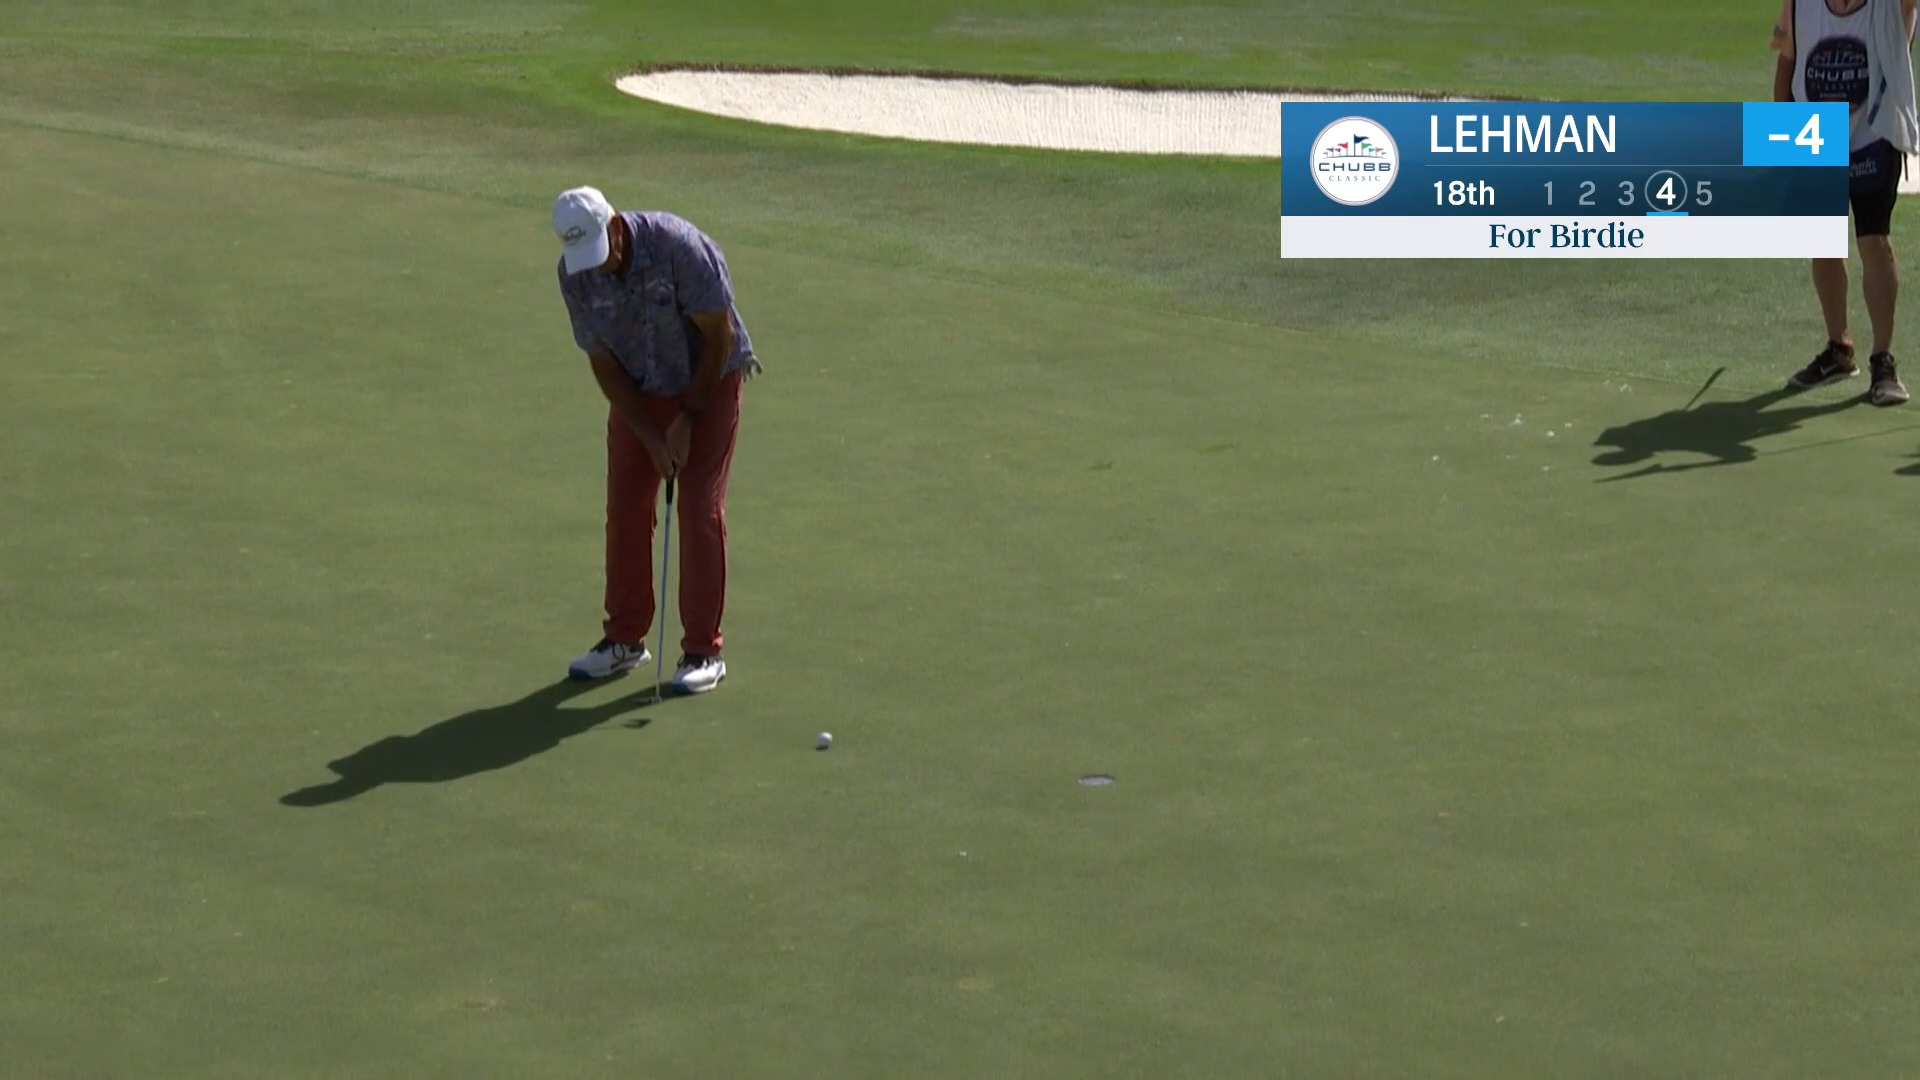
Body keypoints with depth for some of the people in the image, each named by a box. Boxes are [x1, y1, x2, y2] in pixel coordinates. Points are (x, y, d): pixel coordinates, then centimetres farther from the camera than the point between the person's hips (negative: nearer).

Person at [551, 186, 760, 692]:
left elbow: (719, 335, -20)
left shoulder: (679, 246, -29)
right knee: (626, 510, 3)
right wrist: (650, 437, -13)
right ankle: (624, 638, 16)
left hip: (709, 382, -4)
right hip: (636, 393, 4)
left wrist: (689, 416, -16)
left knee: (701, 512, -7)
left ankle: (703, 650, 0)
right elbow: (602, 361, -8)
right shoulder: (574, 273, -16)